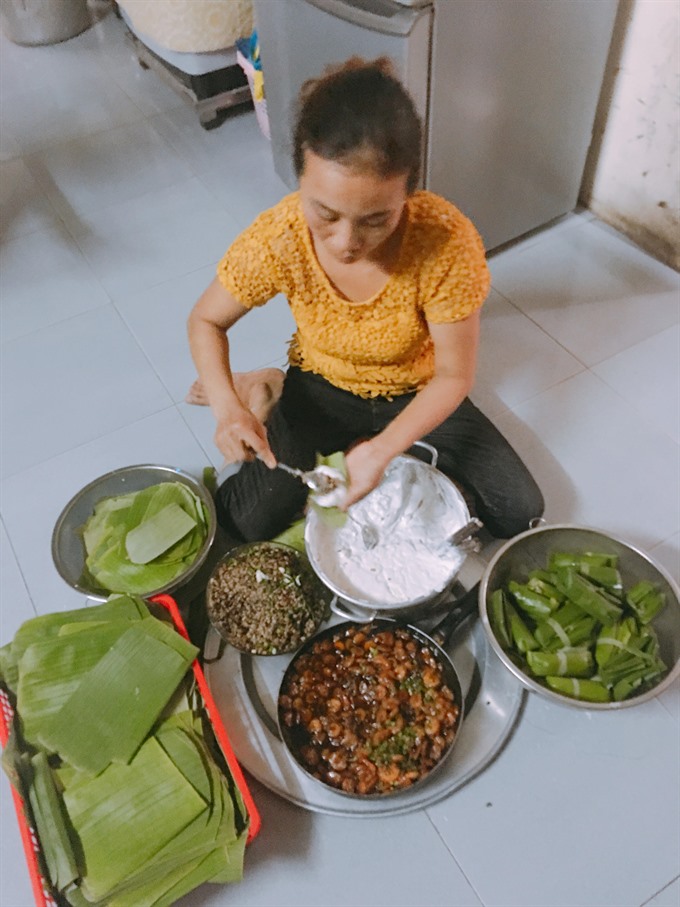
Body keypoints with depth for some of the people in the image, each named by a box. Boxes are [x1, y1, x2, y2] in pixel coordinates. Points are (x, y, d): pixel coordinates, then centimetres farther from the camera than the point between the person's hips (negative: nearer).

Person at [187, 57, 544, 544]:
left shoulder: (447, 241, -32)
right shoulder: (278, 237, -29)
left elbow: (454, 375, -21)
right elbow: (206, 321, -11)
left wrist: (383, 449, -37)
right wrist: (228, 406, -30)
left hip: (417, 391, 1)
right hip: (322, 390, 0)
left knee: (521, 511, -6)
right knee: (243, 523, -13)